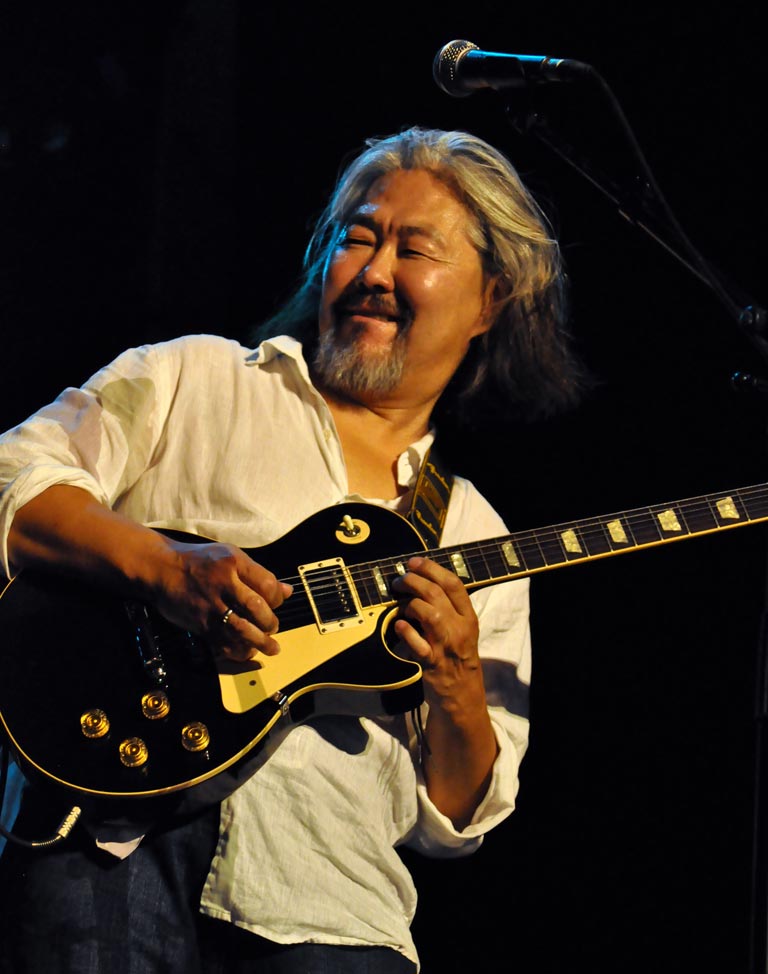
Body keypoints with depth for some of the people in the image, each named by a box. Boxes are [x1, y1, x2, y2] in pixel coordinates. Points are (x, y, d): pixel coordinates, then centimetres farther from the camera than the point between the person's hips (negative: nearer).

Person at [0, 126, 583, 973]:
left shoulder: (478, 540, 20)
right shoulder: (192, 381, 14)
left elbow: (454, 820, 17)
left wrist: (457, 688, -3)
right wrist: (165, 569, -11)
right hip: (116, 847, -2)